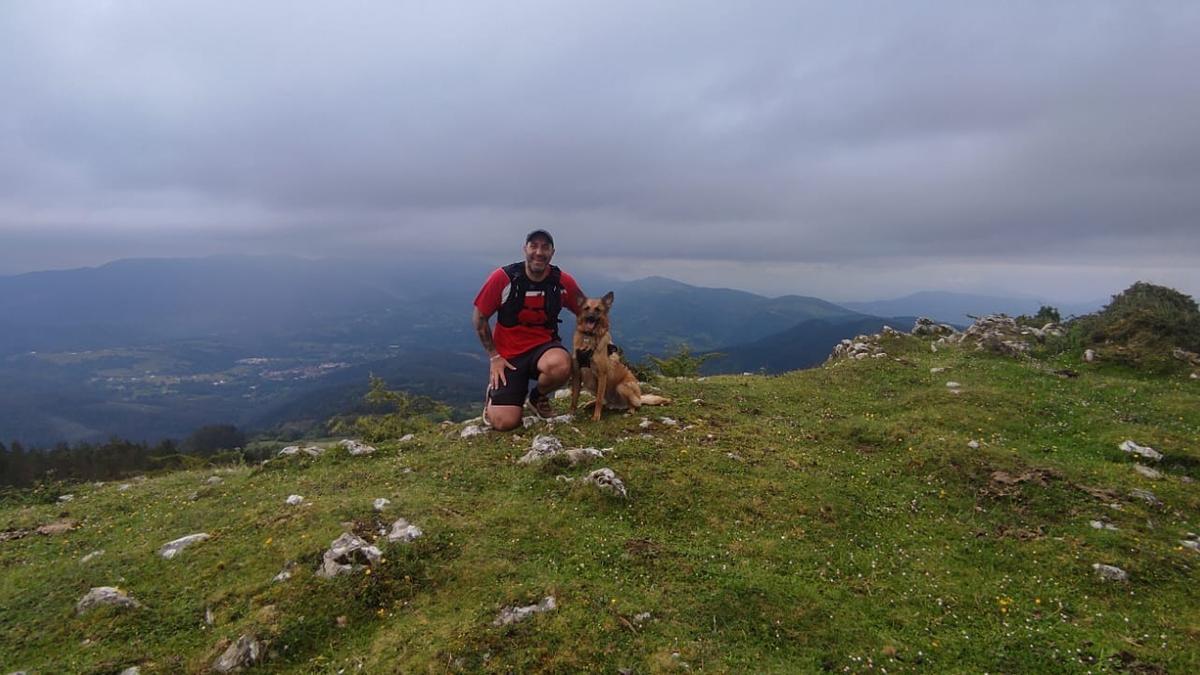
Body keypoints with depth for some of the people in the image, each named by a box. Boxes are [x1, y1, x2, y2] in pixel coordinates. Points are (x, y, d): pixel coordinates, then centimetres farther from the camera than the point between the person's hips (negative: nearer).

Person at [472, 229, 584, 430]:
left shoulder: (563, 282, -7)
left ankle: (539, 397, 0)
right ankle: (495, 393, 23)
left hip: (544, 346, 2)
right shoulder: (503, 278, -13)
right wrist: (494, 356, -8)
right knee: (504, 423, -16)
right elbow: (479, 317, -4)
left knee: (561, 366, -37)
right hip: (508, 354, -1)